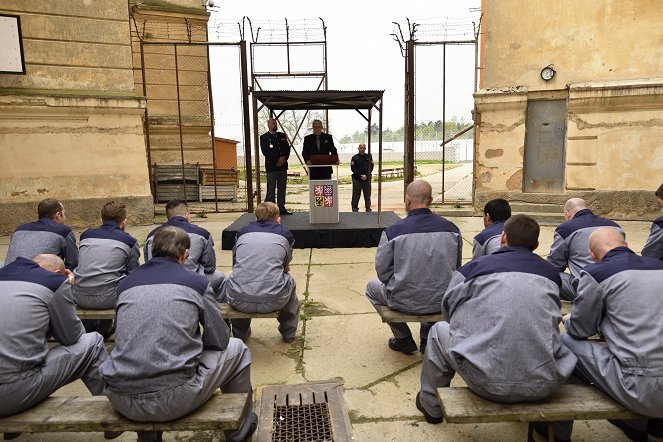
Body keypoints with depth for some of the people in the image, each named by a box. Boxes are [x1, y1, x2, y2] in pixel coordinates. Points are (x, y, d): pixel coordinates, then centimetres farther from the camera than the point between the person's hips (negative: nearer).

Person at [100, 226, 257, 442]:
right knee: (236, 348, 19)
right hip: (175, 399, -4)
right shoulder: (196, 282, -1)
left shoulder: (125, 284, 10)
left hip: (121, 400, 5)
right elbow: (219, 340, 3)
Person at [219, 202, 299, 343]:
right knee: (290, 281, 30)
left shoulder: (242, 232, 15)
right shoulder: (285, 234, 11)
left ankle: (240, 333, 43)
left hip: (239, 301, 2)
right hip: (273, 301, -1)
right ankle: (289, 333, 41)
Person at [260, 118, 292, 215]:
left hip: (283, 166, 5)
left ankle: (282, 208, 14)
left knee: (282, 188, 8)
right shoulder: (264, 137, 1)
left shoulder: (282, 136, 16)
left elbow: (287, 149, 11)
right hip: (271, 167, -5)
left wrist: (284, 159, -6)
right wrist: (277, 159, -15)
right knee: (271, 189, -3)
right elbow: (265, 151, -9)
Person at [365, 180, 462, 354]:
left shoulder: (393, 231, -17)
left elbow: (382, 271, -7)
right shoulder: (452, 229, -7)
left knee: (372, 287, 27)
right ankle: (427, 338, 32)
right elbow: (456, 268, 6)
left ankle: (404, 339, 25)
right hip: (442, 301, 4)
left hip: (405, 302, -3)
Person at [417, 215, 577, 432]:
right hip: (544, 385, 3)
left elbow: (448, 310, 10)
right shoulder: (551, 272, 7)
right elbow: (553, 319, 19)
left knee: (439, 330, 22)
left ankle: (431, 405, 37)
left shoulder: (476, 266, 0)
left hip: (487, 382, -3)